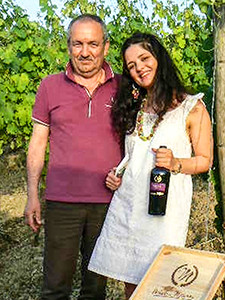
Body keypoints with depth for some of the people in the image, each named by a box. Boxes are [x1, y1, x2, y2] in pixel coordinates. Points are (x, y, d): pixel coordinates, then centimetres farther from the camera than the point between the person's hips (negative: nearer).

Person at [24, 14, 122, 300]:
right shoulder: (50, 87, 3)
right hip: (61, 201, 0)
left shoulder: (122, 87, 3)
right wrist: (32, 196, 1)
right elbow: (38, 143, 6)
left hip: (108, 201, 1)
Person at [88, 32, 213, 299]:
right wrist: (114, 174, 6)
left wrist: (176, 164, -18)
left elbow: (205, 160, 0)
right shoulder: (132, 108, 14)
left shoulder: (192, 107, -2)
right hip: (126, 203, 5)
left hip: (166, 205, -4)